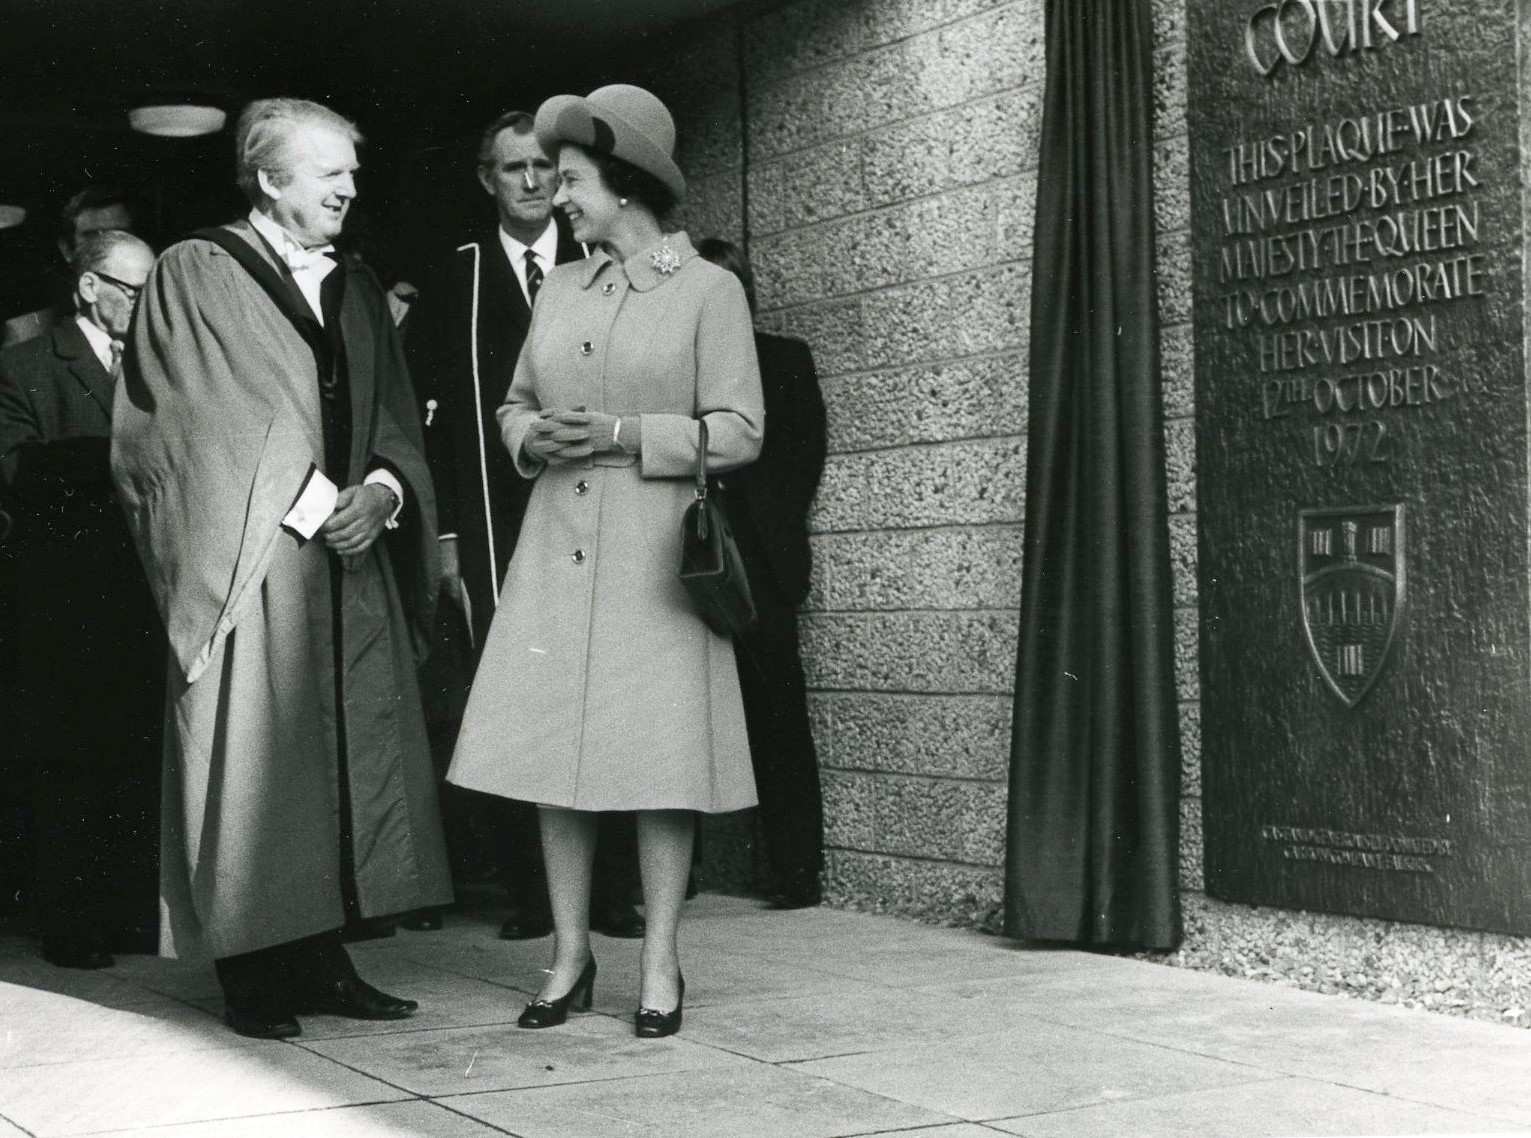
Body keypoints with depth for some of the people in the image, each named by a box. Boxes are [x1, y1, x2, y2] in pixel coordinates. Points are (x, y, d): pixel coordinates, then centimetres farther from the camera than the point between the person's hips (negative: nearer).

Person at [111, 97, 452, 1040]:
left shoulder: (358, 286, 16)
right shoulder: (197, 274, -2)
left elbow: (396, 419, 13)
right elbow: (210, 423, -9)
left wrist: (381, 489, -8)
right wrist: (315, 503, -13)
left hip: (351, 557, 6)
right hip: (248, 562, -6)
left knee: (348, 760, 4)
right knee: (251, 767, -3)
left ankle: (319, 957, 13)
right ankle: (253, 974, 6)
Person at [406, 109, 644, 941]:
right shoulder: (455, 281, 9)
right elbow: (429, 412, 5)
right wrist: (445, 533, -1)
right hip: (496, 532, 0)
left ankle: (610, 893, 6)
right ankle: (527, 893, 7)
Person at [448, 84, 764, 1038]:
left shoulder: (708, 290, -1)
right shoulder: (561, 289, 14)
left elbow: (738, 431, -5)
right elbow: (514, 406, 20)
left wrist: (623, 435, -15)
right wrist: (533, 437, -3)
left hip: (655, 554, -5)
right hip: (558, 552, 5)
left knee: (661, 760, -3)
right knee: (554, 752, 3)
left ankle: (660, 966, 8)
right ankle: (571, 958, 14)